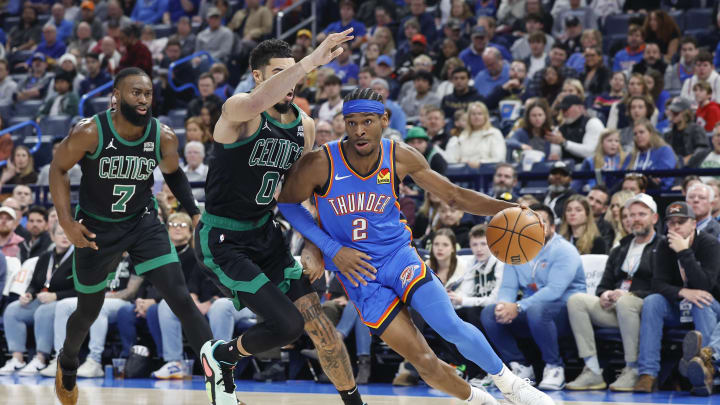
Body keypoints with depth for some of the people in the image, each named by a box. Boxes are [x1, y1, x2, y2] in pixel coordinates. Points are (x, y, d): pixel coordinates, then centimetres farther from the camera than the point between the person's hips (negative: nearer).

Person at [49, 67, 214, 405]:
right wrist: (66, 219, -17)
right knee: (88, 312, 14)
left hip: (143, 222, 1)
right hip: (96, 228, -1)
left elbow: (173, 173, 8)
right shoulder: (90, 132, -23)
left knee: (181, 299, -14)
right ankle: (67, 364, 48)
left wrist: (195, 213, -2)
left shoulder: (164, 137, -13)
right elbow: (58, 168, -8)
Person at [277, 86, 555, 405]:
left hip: (398, 255, 1)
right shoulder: (320, 164, -18)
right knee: (425, 363, -9)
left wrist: (507, 208, -15)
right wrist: (332, 249, -10)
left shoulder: (401, 158, -9)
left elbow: (453, 195, 0)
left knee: (450, 326, -23)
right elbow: (286, 203, -2)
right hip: (356, 270, -1)